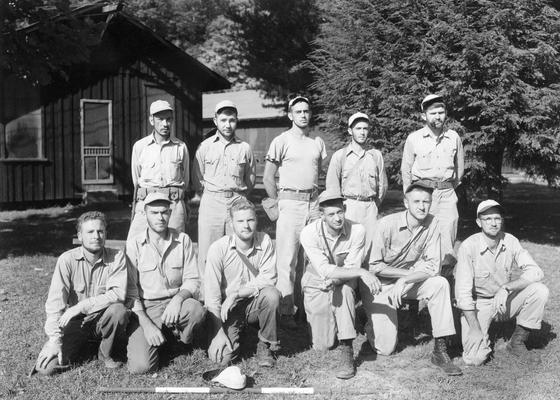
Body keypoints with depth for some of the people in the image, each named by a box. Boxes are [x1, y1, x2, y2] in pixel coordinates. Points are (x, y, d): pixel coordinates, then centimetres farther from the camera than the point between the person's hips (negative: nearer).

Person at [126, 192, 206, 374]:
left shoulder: (183, 240, 3)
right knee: (140, 366, -19)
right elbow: (130, 291, -4)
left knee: (197, 310, -34)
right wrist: (146, 324, -15)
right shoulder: (134, 245, -3)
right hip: (145, 308, -1)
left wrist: (178, 299, -21)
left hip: (174, 303, 1)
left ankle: (177, 337, 1)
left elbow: (192, 279, 1)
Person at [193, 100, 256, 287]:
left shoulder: (245, 148, 7)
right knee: (207, 255, -2)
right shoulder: (205, 147, 7)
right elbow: (197, 180, 14)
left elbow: (250, 181, 18)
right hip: (210, 203, 0)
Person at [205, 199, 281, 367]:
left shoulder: (264, 241, -8)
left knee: (272, 294, -31)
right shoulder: (218, 248, -14)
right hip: (229, 310, -1)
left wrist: (235, 294, -22)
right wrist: (219, 332, -19)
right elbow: (212, 295, -14)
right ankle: (235, 335, 18)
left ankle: (266, 345, -7)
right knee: (222, 356, -20)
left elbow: (268, 279, -14)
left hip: (254, 304, 1)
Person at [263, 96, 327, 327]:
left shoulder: (318, 143, 13)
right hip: (290, 202, -5)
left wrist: (316, 198, 11)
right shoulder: (281, 141, -2)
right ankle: (286, 311, -2)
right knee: (287, 259, -6)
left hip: (313, 202, 5)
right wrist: (279, 203, -3)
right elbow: (268, 178, -1)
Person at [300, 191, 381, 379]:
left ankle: (347, 350, -30)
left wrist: (334, 279, -42)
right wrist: (362, 272, -40)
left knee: (345, 289, -38)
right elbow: (324, 270, -31)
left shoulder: (357, 231, -19)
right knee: (322, 345, -5)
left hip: (344, 283, 0)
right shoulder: (309, 233, -23)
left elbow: (351, 269, -19)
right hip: (316, 284, 0)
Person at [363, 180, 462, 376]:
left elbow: (433, 266, -14)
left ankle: (440, 350, -19)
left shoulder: (432, 224, -12)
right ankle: (372, 324, 25)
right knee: (385, 348, -10)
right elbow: (374, 266, -18)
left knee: (440, 284, -26)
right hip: (379, 285, -4)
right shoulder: (387, 224, -23)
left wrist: (404, 280, -28)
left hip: (410, 282, 4)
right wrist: (410, 272, -19)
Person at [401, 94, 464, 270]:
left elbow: (460, 168, 20)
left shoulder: (454, 137, 9)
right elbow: (406, 170, 9)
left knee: (447, 244, -4)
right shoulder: (414, 139, 3)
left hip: (447, 195, 2)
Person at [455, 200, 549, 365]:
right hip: (478, 304, -4)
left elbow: (535, 272, -16)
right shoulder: (468, 246, -20)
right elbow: (463, 291, -21)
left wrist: (506, 287, -29)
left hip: (504, 300, 4)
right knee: (475, 358, -20)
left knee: (540, 291, -22)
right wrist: (475, 328, -25)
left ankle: (517, 342, -3)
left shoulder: (511, 242, -8)